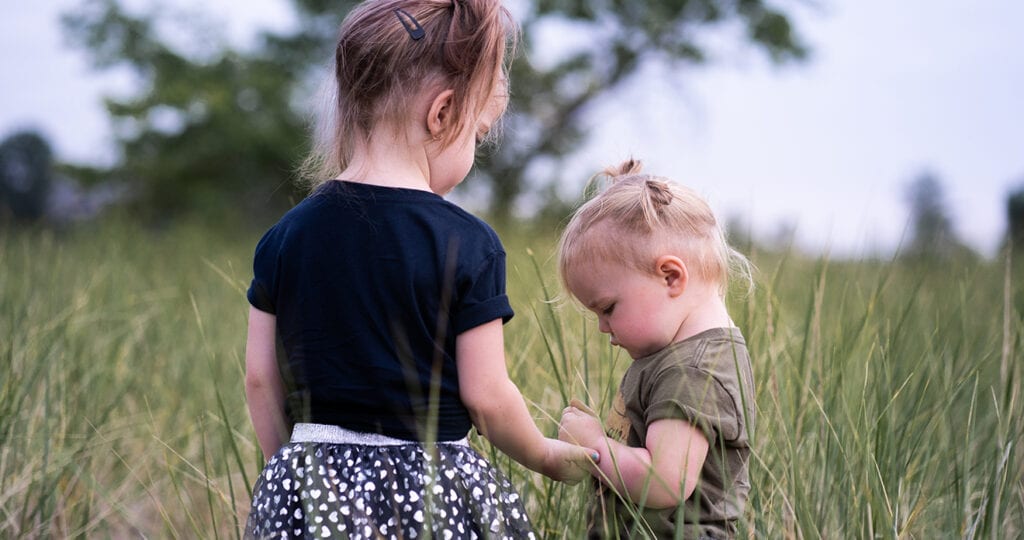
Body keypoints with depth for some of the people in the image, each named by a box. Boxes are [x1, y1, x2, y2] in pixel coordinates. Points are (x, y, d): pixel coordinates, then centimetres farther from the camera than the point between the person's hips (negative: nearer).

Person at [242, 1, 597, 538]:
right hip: (432, 492, -4)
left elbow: (260, 380, 5)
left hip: (310, 491, 4)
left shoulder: (284, 236, 2)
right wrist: (548, 456, 10)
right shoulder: (468, 243, -9)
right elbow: (486, 394, -7)